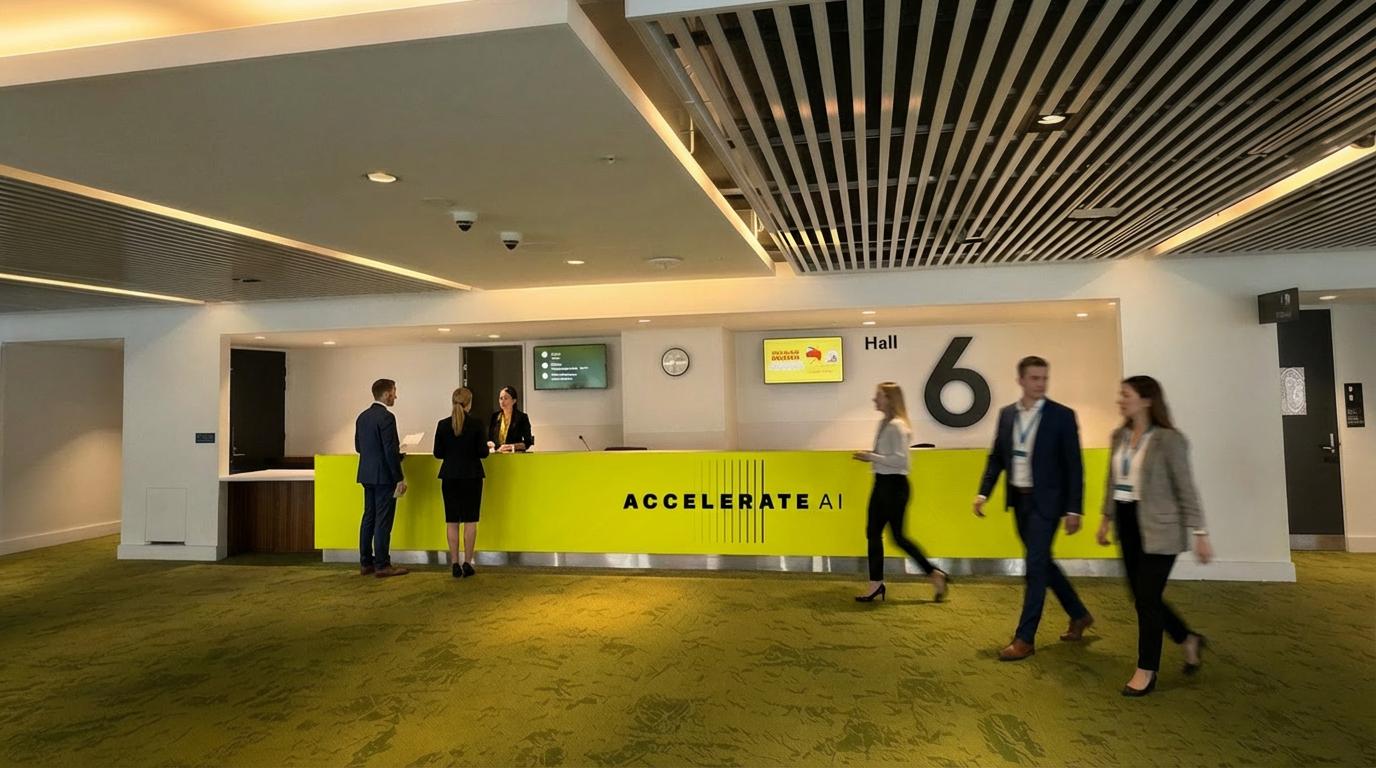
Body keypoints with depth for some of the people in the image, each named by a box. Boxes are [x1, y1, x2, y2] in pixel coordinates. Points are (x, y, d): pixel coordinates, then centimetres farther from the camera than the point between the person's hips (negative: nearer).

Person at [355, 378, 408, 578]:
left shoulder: (362, 417, 10)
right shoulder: (386, 417, -16)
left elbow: (358, 446, 16)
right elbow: (391, 451, -20)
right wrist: (400, 478, -16)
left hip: (367, 474, 9)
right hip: (384, 475, -9)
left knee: (369, 517, 13)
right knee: (383, 521, -4)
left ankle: (366, 562, 19)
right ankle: (382, 565, 1)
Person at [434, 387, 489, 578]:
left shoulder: (443, 424, -2)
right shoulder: (476, 423, -9)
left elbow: (438, 453, 1)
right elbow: (483, 452, -9)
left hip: (449, 475, 2)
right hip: (471, 475, -2)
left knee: (451, 521, 8)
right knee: (470, 520, 5)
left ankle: (455, 564, 9)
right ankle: (467, 563, 6)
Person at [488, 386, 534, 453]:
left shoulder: (522, 417, 2)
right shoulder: (494, 417, 12)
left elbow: (527, 442, 0)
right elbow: (488, 439, 15)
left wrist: (513, 446, -14)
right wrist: (489, 444, -7)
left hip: (516, 455, -2)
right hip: (498, 455, 2)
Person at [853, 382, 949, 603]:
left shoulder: (897, 426, -17)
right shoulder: (884, 423, 11)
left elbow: (900, 460, -23)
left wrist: (872, 457, -21)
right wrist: (869, 456, 3)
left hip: (895, 485, -10)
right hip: (881, 483, 10)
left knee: (898, 536, -2)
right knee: (873, 533, 9)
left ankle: (935, 574, 14)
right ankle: (876, 583, 16)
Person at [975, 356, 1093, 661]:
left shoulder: (1062, 415, -9)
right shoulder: (1006, 414, 5)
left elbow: (1074, 466, -9)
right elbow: (997, 456, 10)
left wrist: (1074, 509, -12)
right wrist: (983, 492, 0)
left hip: (1045, 500, -6)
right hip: (1018, 499, 6)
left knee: (1035, 566, -4)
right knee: (1042, 562, 17)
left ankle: (1025, 638, 4)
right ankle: (1079, 614, 37)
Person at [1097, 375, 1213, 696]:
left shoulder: (1168, 440, -12)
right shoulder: (1120, 436, 7)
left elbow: (1186, 489, -11)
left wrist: (1200, 533, -12)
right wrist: (1107, 518, 17)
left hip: (1158, 529, -7)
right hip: (1128, 525, 7)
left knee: (1147, 599, -1)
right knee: (1140, 596, 13)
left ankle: (1147, 670, 15)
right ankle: (1188, 639, 38)